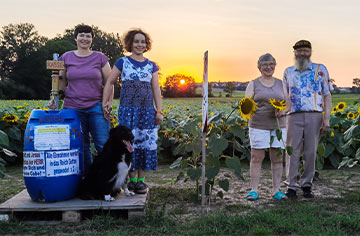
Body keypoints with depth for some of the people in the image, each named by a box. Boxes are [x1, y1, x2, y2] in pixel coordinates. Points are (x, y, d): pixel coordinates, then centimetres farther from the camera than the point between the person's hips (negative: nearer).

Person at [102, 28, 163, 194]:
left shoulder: (151, 66, 13)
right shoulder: (122, 62, 7)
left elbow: (156, 89, 10)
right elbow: (109, 83, 7)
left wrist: (159, 111, 2)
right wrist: (105, 104, -2)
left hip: (147, 111, 3)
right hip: (128, 110, -2)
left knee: (146, 143, 0)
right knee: (129, 142, -4)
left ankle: (141, 180, 11)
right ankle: (132, 179, 9)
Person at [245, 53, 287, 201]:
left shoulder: (281, 84, 12)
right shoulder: (253, 84, 4)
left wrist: (282, 111, -10)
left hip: (278, 126, 3)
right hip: (258, 126, -2)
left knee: (277, 158, 4)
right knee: (257, 157, -4)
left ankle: (276, 190, 12)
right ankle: (253, 190, 3)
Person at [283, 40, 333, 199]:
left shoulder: (320, 70, 10)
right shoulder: (288, 72, 16)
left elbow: (327, 95, 7)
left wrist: (326, 119, -2)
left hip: (314, 116, -1)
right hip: (294, 116, 1)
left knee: (310, 152, 2)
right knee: (293, 151, -2)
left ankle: (306, 185, 14)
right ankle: (292, 186, 4)